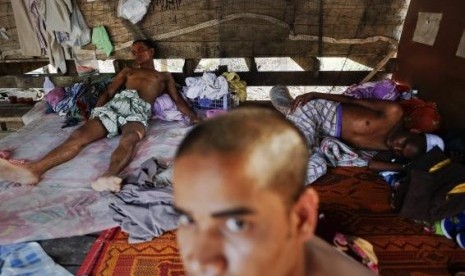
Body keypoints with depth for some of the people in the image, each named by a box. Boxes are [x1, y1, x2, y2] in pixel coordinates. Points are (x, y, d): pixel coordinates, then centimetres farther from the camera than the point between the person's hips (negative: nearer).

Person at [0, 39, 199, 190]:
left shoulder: (164, 76, 30)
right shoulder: (127, 71, 34)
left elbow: (178, 100, 18)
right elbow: (108, 92, 23)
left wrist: (195, 118, 0)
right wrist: (95, 113, 5)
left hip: (138, 111, -2)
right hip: (115, 105, 3)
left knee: (129, 139, -39)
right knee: (79, 135, -24)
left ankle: (108, 177, -66)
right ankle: (33, 169, -42)